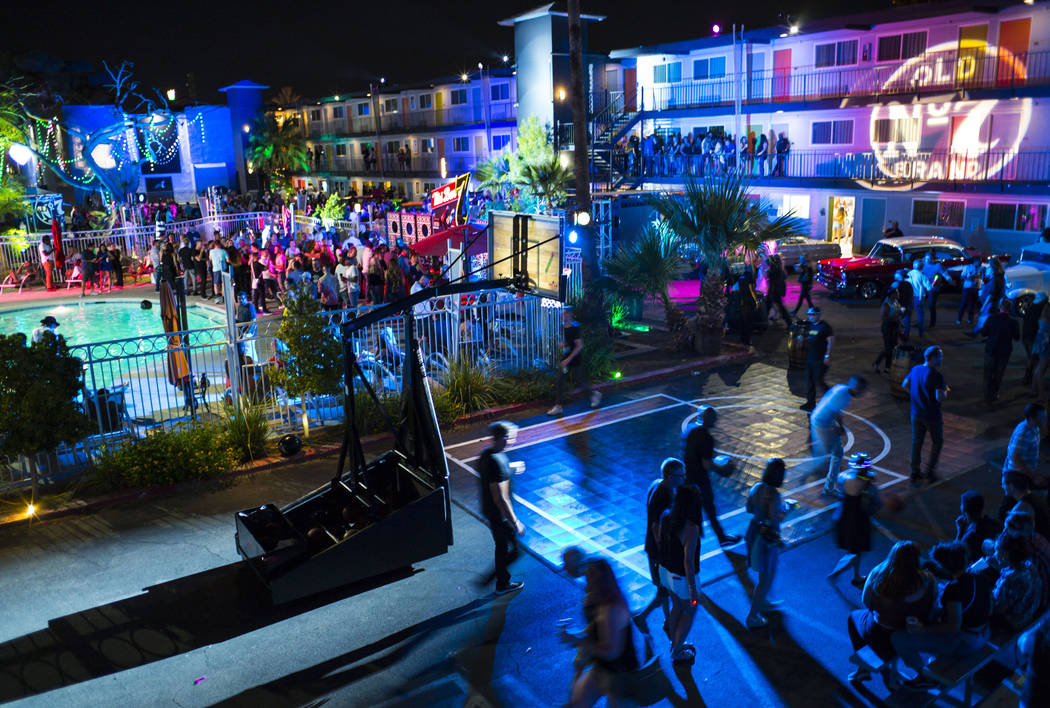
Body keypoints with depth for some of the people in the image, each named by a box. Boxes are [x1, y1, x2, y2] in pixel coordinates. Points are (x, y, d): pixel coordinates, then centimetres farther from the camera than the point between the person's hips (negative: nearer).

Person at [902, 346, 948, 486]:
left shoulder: (915, 369, 0)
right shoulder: (936, 376, -21)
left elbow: (904, 385, 12)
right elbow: (939, 398, -25)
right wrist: (945, 392, -4)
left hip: (916, 414, 5)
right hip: (932, 415, -5)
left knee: (916, 443, 12)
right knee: (937, 442, 15)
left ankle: (914, 474, 16)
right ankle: (930, 472, 18)